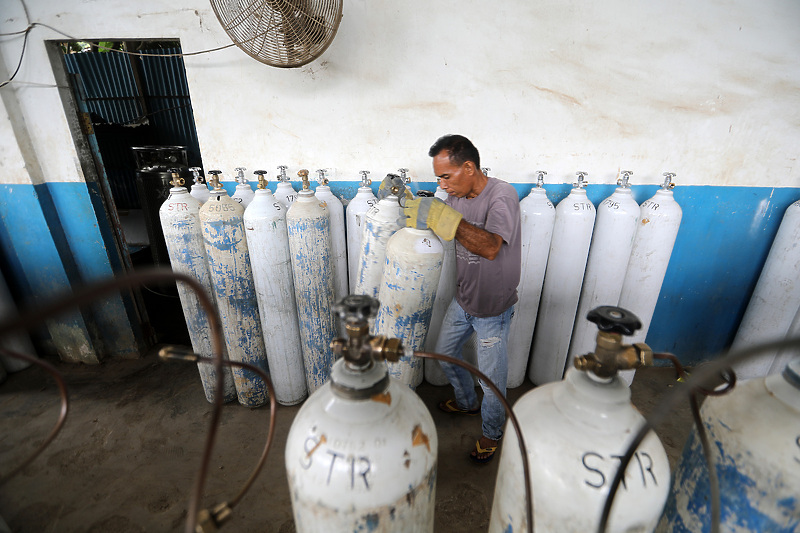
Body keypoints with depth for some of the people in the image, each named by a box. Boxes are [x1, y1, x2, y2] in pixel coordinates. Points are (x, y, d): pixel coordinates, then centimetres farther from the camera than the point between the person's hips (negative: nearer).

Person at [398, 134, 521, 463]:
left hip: (493, 309, -7)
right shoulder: (457, 196, -3)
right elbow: (426, 223, 6)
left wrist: (440, 215, -47)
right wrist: (404, 199, -9)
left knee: (492, 379, 8)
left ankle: (491, 433, 39)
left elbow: (490, 248, -41)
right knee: (444, 354, 21)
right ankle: (467, 402, 50)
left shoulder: (502, 195, -25)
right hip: (462, 301, 7)